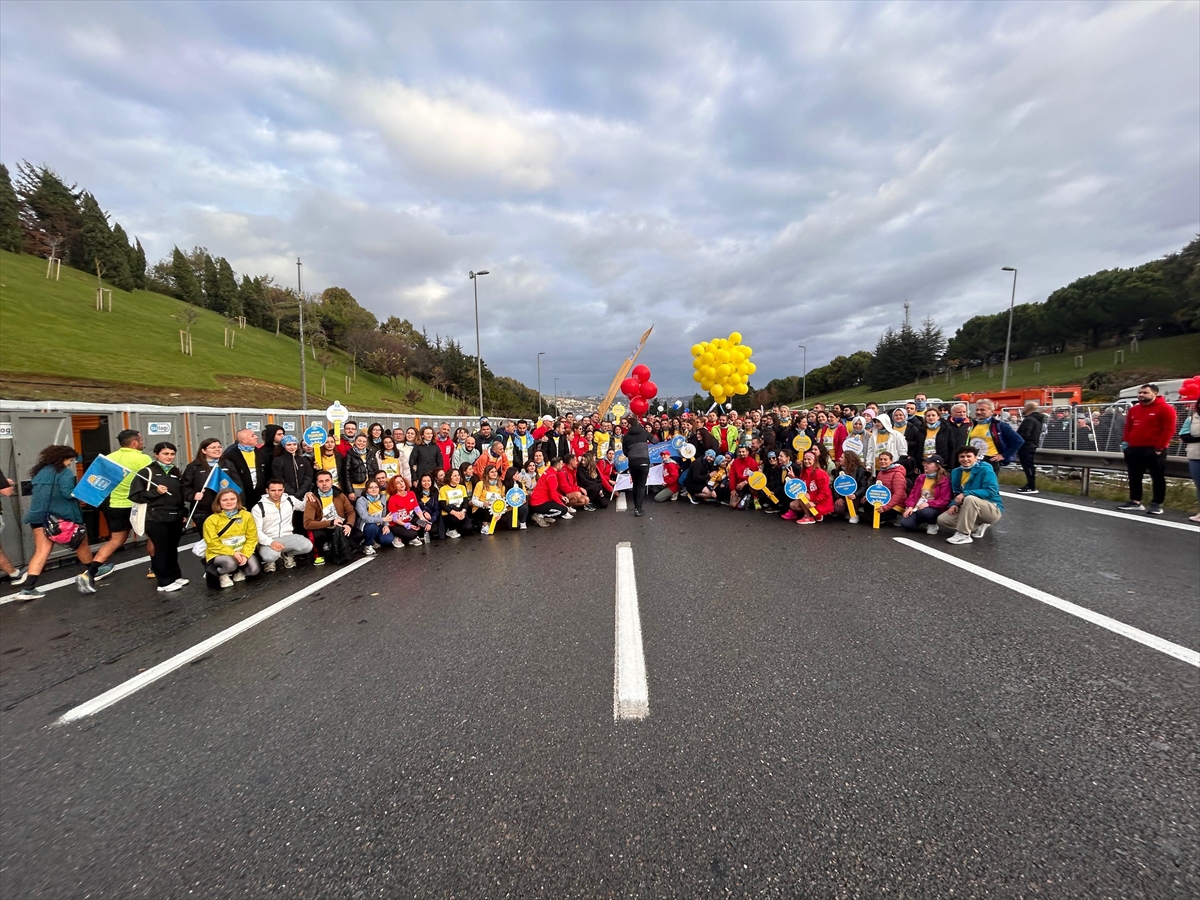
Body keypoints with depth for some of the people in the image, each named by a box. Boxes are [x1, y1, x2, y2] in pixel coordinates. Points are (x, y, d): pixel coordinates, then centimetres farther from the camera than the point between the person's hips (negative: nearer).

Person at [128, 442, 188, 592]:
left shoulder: (176, 473, 14)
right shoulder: (147, 472, -4)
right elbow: (134, 495, -9)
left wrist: (184, 513, 15)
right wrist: (155, 492, -18)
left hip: (175, 518, 5)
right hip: (156, 518, -5)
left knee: (173, 549, 13)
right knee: (161, 549, -1)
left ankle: (175, 576, 23)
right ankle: (164, 582, 7)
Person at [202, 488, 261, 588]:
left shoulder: (247, 516, -3)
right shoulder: (211, 520, -10)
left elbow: (252, 538, -4)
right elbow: (213, 543, -13)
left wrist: (245, 554, -18)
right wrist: (232, 553, -22)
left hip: (242, 552, 3)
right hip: (219, 554, -2)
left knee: (254, 569, -21)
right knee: (230, 563, -35)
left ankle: (238, 570, 17)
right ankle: (222, 575, 3)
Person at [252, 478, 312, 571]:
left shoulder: (290, 500, 5)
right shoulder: (258, 507, -6)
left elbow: (303, 507, 25)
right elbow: (256, 531, -10)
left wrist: (307, 496, 2)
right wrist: (270, 542, -27)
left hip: (288, 537, 3)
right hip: (269, 540, -3)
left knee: (307, 546, -28)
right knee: (270, 556, -38)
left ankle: (287, 554, 7)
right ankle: (270, 560, 4)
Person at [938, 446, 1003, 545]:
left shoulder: (985, 470, -13)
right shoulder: (956, 472, 6)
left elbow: (992, 491, -24)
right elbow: (956, 493, 12)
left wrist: (966, 494, -29)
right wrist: (954, 504, -10)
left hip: (993, 510, -6)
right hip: (971, 510, 7)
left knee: (970, 498, -38)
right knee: (942, 520, -11)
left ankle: (964, 535, -28)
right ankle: (978, 526, 5)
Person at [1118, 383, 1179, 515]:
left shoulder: (1165, 408, -5)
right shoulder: (1133, 409, 13)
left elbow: (1169, 429, -10)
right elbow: (1128, 428, 19)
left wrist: (1160, 447, -15)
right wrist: (1125, 441, 6)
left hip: (1154, 450, -6)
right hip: (1134, 449, 6)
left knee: (1158, 477, 2)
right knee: (1134, 477, 10)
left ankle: (1157, 504, 6)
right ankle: (1135, 501, 17)